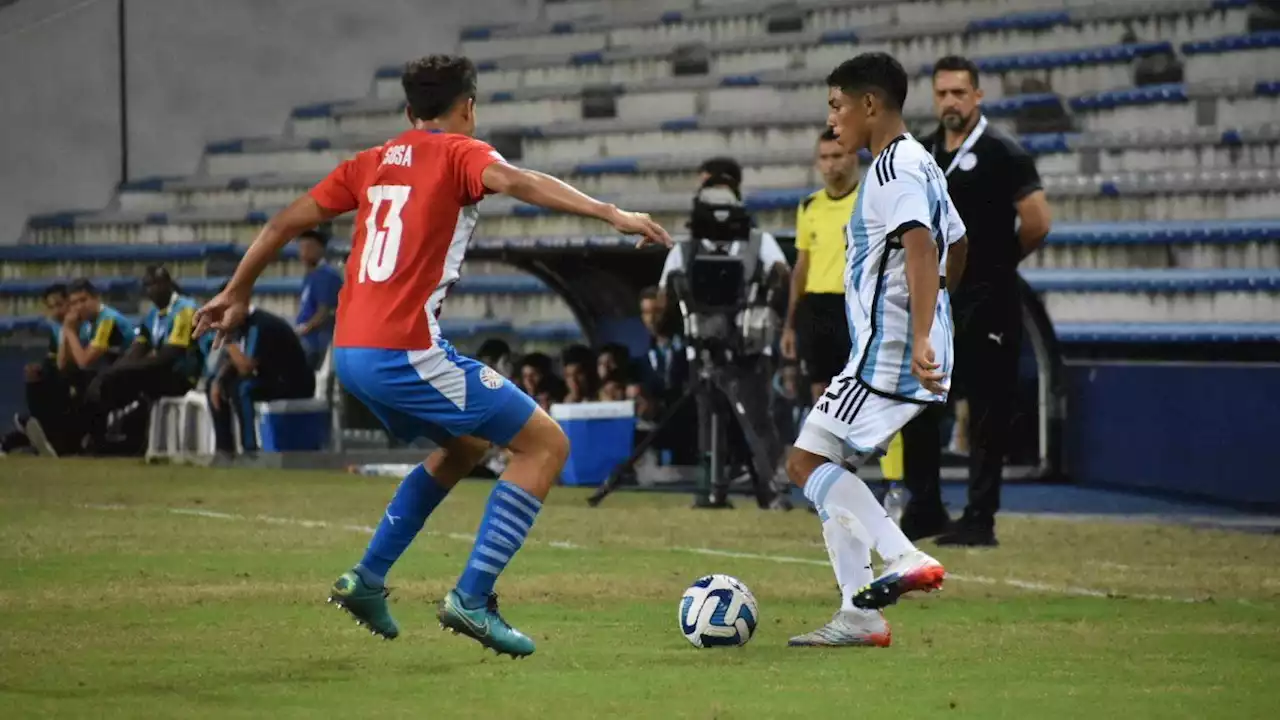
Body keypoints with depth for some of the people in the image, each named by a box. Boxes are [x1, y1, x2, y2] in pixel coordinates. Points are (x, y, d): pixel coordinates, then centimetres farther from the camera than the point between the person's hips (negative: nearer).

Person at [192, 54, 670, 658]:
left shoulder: (371, 163, 19)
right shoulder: (458, 153, 1)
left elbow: (285, 223, 21)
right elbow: (518, 182, -20)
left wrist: (236, 294, 33)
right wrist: (613, 215, -28)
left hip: (350, 353, 8)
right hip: (405, 351, -8)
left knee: (465, 446, 30)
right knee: (545, 444, -2)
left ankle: (367, 579, 24)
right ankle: (472, 597, -10)